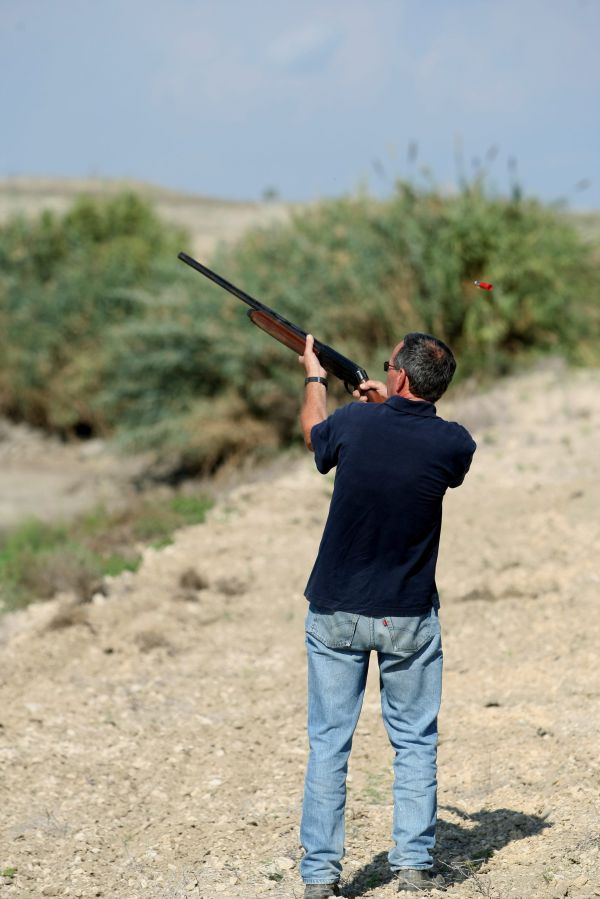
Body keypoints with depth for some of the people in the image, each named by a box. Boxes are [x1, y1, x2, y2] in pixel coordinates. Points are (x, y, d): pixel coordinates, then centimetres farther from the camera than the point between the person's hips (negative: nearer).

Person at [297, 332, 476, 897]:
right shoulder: (453, 443, -11)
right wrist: (390, 404, 21)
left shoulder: (357, 422, -11)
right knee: (415, 744, 12)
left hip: (335, 613, 0)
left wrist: (314, 377, 32)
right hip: (409, 618, 0)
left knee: (328, 744, 7)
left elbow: (313, 432, 13)